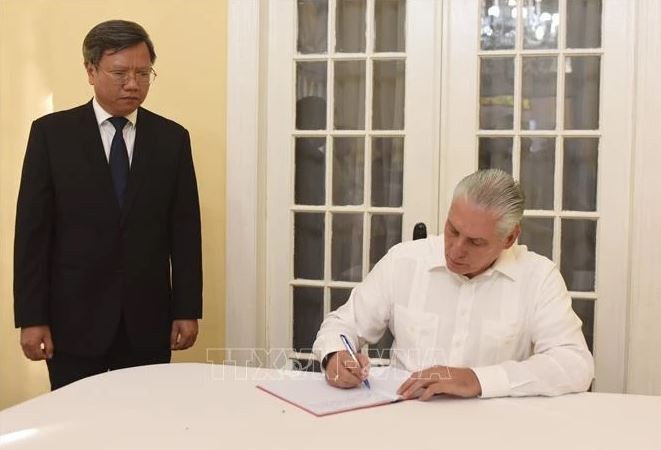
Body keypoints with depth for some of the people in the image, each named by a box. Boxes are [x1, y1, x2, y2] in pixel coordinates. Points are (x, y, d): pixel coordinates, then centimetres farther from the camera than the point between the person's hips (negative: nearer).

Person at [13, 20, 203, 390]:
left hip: (147, 318, 2)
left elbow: (185, 230, 4)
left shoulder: (172, 138, 4)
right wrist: (31, 317, -7)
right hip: (74, 318, -1)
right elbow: (32, 230, -3)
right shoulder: (52, 133, -1)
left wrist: (187, 309, 1)